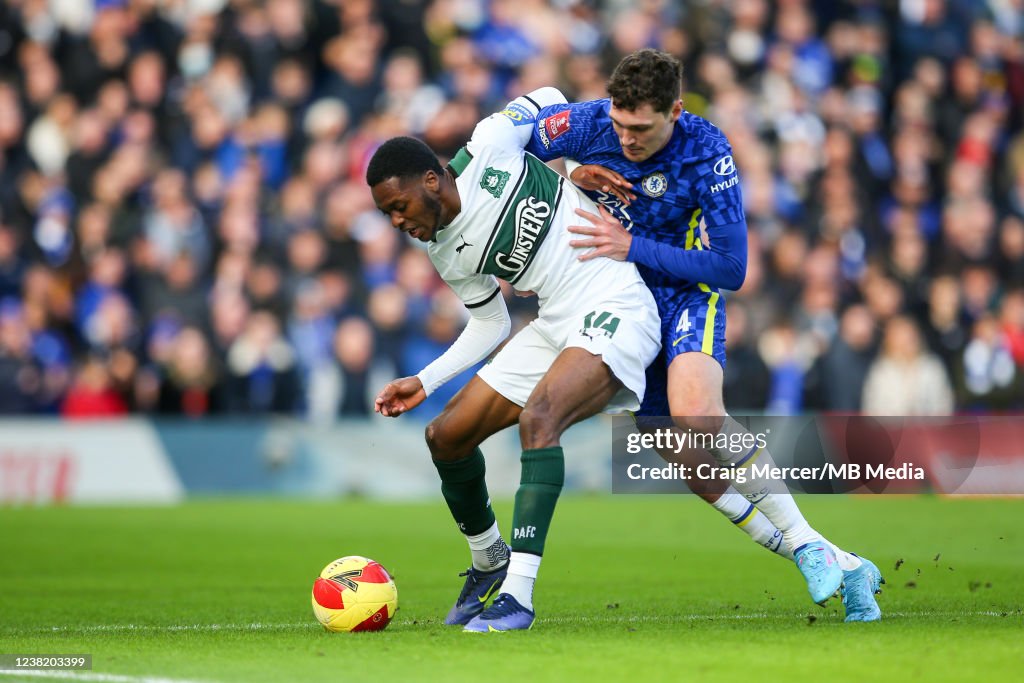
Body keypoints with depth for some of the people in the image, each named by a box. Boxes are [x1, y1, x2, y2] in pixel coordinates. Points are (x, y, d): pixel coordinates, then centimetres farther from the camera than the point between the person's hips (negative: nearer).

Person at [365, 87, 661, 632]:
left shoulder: (488, 150, -13)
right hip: (555, 325, 8)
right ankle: (488, 563, 33)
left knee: (537, 418, -32)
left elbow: (547, 100, 6)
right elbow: (490, 321, 17)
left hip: (613, 307, -8)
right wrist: (425, 382, 9)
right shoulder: (443, 253, 5)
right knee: (445, 437, 7)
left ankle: (517, 596, -35)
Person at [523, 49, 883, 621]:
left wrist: (631, 247, -28)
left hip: (686, 291, -4)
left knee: (696, 414, -33)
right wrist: (569, 173, -18)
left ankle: (806, 542, -23)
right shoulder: (585, 122, -15)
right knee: (687, 459, -6)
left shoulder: (707, 153, -21)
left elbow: (731, 268, -21)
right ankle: (838, 567, -3)